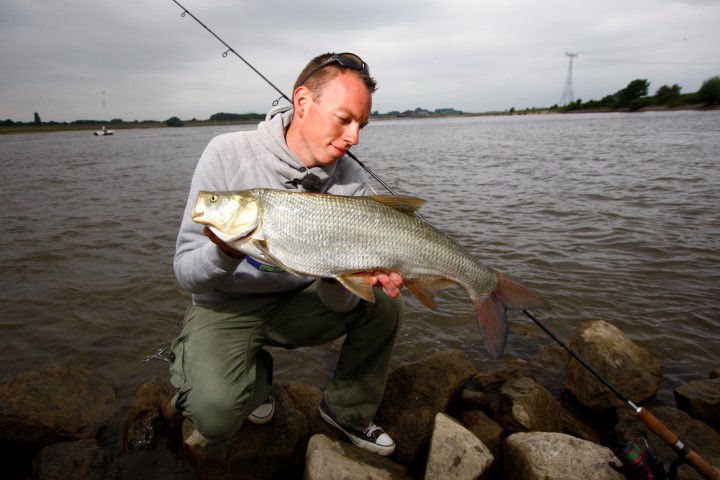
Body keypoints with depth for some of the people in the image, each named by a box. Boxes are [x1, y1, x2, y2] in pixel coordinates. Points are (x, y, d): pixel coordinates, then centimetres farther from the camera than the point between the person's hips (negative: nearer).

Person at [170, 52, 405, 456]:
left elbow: (336, 301, -12)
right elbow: (188, 276, -17)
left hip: (299, 301, 3)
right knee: (216, 413, -26)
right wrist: (226, 252, -38)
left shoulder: (352, 183, -12)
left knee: (384, 306, -14)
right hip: (226, 307, -2)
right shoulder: (229, 154, -19)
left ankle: (347, 411, 10)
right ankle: (256, 372, 11)